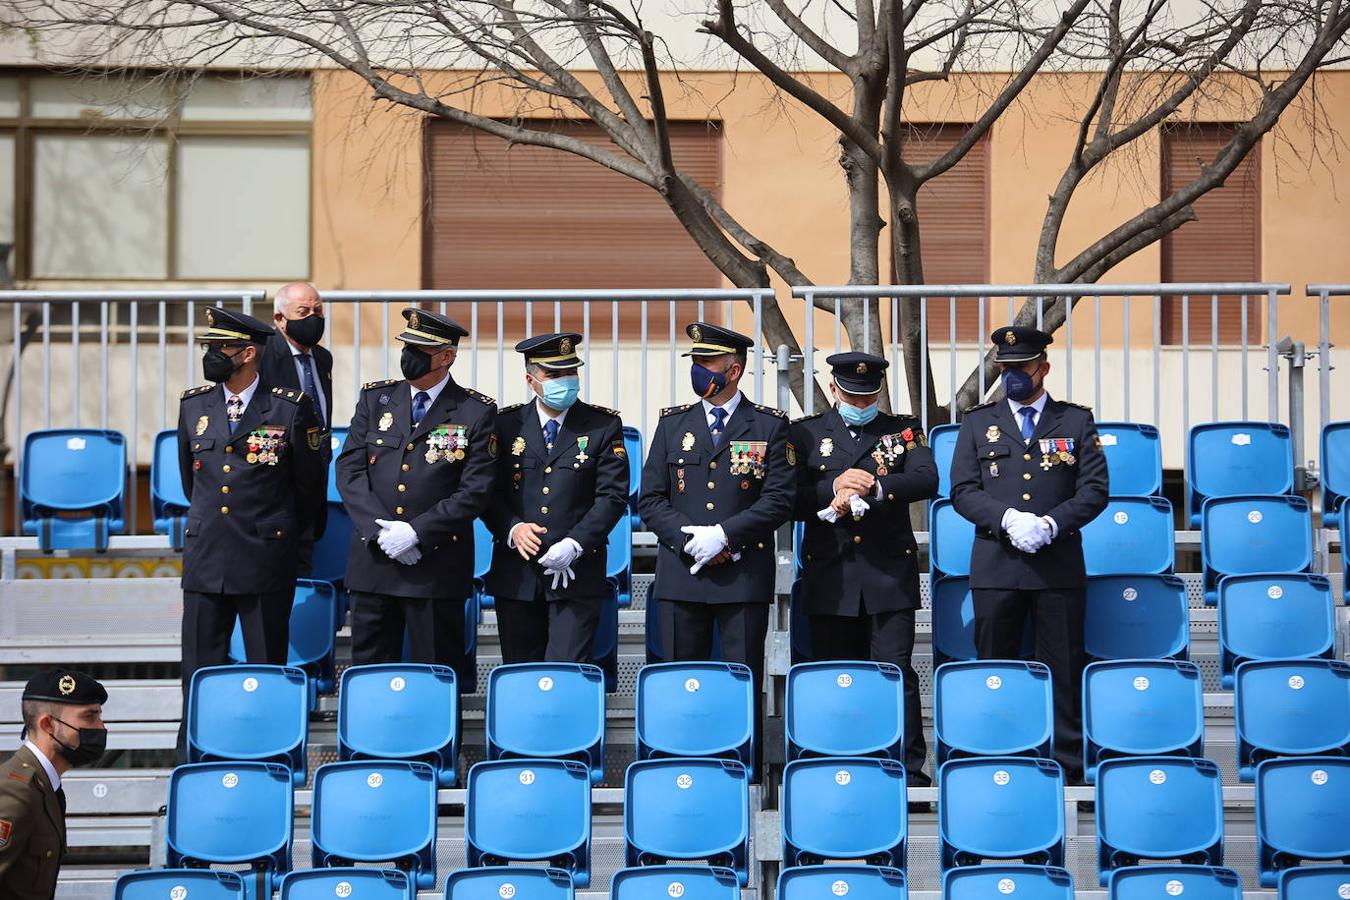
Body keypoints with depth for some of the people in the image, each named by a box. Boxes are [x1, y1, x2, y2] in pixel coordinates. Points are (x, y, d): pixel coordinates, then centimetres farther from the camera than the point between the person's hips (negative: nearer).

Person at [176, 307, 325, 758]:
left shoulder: (291, 408, -5)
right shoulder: (193, 405, 7)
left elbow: (310, 485, 7)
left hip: (266, 561, -3)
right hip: (205, 560, 3)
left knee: (267, 670, 4)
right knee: (200, 669, 4)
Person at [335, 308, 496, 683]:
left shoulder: (476, 413, -2)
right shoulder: (375, 399, 9)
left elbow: (475, 491, -7)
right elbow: (349, 469, 4)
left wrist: (416, 532, -14)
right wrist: (377, 528, -10)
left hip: (438, 565, -3)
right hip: (373, 562, 3)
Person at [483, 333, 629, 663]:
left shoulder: (604, 426, 3)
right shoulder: (506, 424, 7)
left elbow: (613, 496, -3)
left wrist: (575, 544, -15)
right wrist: (512, 529, -13)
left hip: (577, 571, -2)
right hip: (516, 574, 2)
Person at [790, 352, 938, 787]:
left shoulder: (903, 429, 10)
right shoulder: (806, 433, 10)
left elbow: (926, 480, -6)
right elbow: (791, 498, 1)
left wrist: (873, 487, -17)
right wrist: (833, 489, -15)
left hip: (890, 574, -1)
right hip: (830, 579, 1)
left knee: (896, 671, -6)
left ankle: (910, 770, -3)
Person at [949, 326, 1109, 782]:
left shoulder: (1076, 421, 9)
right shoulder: (977, 422, 11)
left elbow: (1094, 489, 2)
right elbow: (963, 491, 3)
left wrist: (1051, 523, -14)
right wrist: (1009, 518, -13)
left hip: (1059, 563, -1)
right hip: (996, 564, 1)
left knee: (1063, 670, 0)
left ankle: (1068, 762, 6)